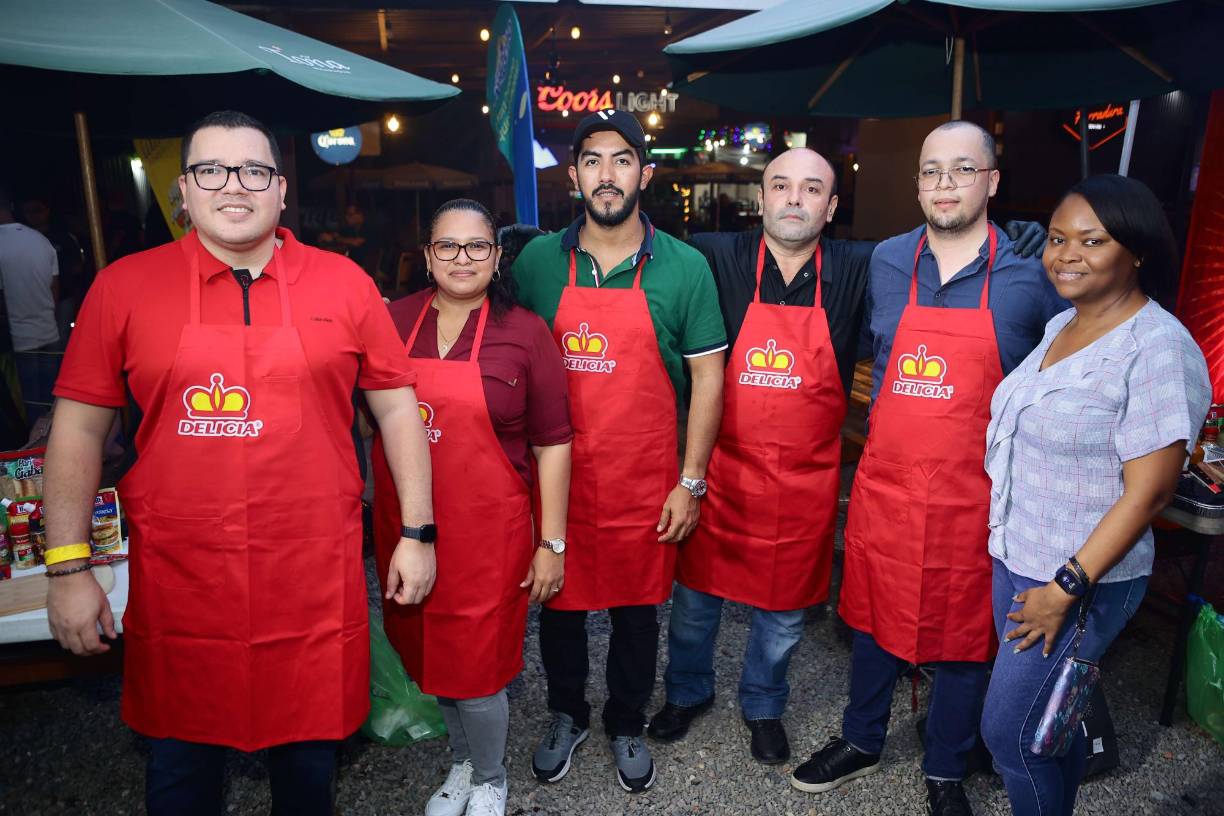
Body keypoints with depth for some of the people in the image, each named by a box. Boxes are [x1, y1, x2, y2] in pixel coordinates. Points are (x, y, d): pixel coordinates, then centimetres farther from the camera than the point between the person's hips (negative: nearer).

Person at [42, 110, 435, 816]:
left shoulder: (343, 283, 0)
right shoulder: (124, 287, 1)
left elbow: (396, 407, 3)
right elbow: (80, 426, 4)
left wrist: (417, 531, 0)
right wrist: (69, 566, 1)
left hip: (315, 581, 0)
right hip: (178, 584, 1)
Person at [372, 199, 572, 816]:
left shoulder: (524, 333, -5)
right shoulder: (394, 322, 3)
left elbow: (551, 443, -4)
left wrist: (551, 542, -6)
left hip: (486, 533, -3)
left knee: (473, 671, 5)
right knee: (430, 657, 17)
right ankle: (462, 762, 46)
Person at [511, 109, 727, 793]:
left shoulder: (684, 268, -4)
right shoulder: (538, 262, 0)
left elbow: (707, 377, -2)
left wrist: (691, 481, -5)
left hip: (645, 483, -1)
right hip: (554, 476, 1)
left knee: (636, 607, 14)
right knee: (559, 601, 15)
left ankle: (627, 725, 39)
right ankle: (567, 716, 41)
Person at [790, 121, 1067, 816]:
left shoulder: (1032, 277, -5)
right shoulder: (886, 263, 3)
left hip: (973, 498, -2)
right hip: (884, 487, 3)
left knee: (965, 636, 12)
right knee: (874, 618, 16)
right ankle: (862, 742, 39)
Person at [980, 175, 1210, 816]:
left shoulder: (1159, 350, -19)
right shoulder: (1060, 326, 6)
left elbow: (1147, 492, -20)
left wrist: (1067, 588, -19)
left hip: (1083, 581, -7)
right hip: (1014, 561, 7)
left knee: (1007, 731, 3)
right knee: (1051, 717, 21)